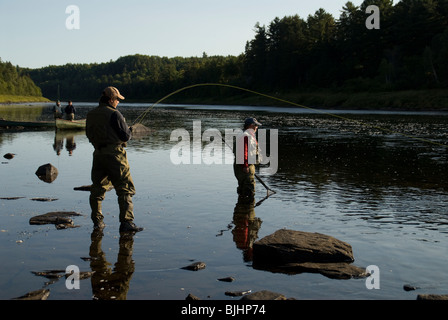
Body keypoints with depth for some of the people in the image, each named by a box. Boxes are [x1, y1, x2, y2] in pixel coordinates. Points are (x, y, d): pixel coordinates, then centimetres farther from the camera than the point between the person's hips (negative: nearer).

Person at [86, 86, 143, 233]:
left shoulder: (90, 115, 10)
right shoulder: (114, 114, -11)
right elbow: (126, 136, -10)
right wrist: (129, 130, 11)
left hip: (98, 154, 7)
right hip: (114, 154, -7)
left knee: (97, 188, 15)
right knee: (125, 188, -4)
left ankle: (97, 220, 20)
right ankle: (126, 222, -10)